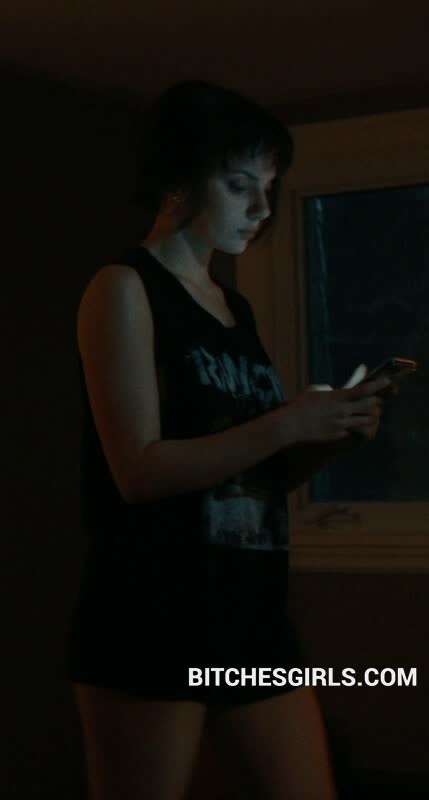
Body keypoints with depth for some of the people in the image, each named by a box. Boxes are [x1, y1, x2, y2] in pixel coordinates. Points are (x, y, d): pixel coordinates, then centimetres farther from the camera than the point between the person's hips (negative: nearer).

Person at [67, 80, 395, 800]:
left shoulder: (236, 310, 17)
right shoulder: (123, 289, -5)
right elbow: (139, 471, -15)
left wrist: (330, 437, 1)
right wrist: (288, 423, -16)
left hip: (253, 613, 7)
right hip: (151, 618, -7)